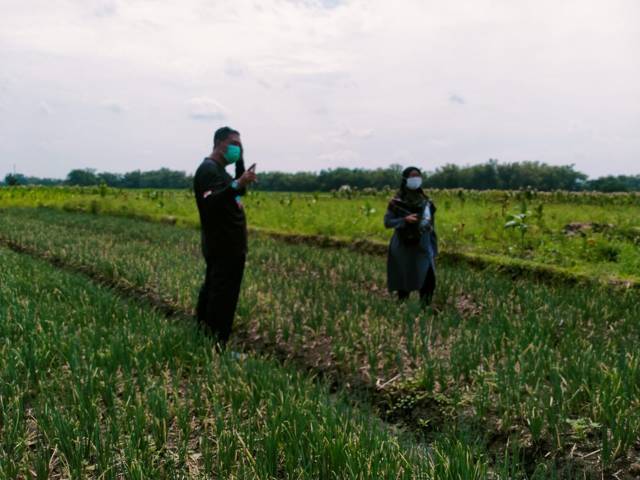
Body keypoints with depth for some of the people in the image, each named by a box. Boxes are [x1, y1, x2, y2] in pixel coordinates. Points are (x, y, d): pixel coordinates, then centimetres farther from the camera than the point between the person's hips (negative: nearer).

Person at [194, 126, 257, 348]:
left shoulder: (219, 170, 16)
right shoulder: (208, 169, -15)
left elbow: (239, 192, 26)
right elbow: (211, 203, -29)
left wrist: (241, 161, 14)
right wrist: (237, 184, -40)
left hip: (227, 247, 11)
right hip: (223, 249, -11)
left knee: (212, 292, 16)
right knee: (222, 298, -9)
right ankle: (217, 346, -5)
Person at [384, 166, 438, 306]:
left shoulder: (425, 201, 6)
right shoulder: (396, 201, -4)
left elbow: (431, 225, 10)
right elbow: (387, 222, -5)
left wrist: (434, 248, 7)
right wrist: (405, 220, -21)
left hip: (422, 247, 2)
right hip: (403, 247, -2)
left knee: (428, 279, -13)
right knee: (403, 282, 4)